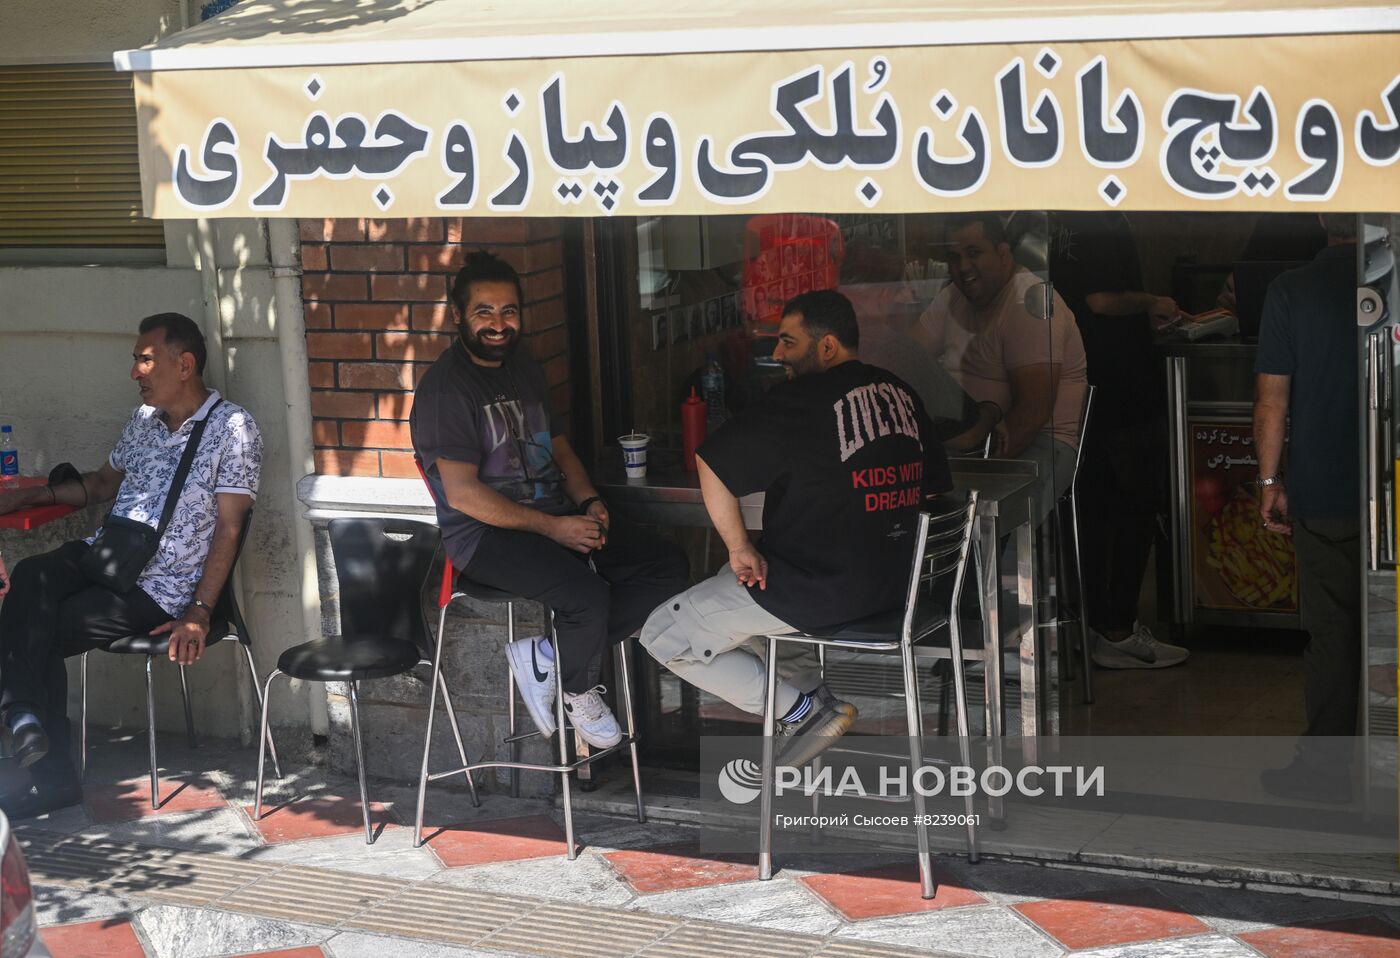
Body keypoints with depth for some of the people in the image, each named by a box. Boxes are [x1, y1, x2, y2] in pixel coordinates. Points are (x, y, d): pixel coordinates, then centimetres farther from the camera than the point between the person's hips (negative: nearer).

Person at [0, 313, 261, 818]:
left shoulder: (233, 428, -7)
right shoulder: (144, 419, 16)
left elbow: (228, 528, -10)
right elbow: (104, 482, 31)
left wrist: (199, 614, -17)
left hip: (160, 590, -6)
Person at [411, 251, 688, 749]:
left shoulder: (526, 371, 17)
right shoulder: (445, 387, -10)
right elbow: (463, 493, -17)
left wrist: (588, 502, 2)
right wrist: (553, 527, -19)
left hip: (557, 521, 9)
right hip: (485, 536, -9)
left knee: (669, 566, -6)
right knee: (589, 596, -32)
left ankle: (548, 655, -7)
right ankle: (577, 691, 1)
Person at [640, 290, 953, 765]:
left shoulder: (801, 399, -17)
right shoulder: (903, 394, 6)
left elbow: (711, 464, -21)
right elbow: (936, 486, 16)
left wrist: (741, 550, -11)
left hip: (821, 590, -9)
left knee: (664, 637, 2)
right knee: (734, 590, 31)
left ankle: (804, 711, 0)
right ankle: (816, 700, 18)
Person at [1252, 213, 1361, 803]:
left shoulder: (1292, 291, -7)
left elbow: (1272, 399, -6)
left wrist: (1270, 481, 4)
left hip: (1324, 494, -1)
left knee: (1331, 629, 4)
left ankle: (1325, 768, 8)